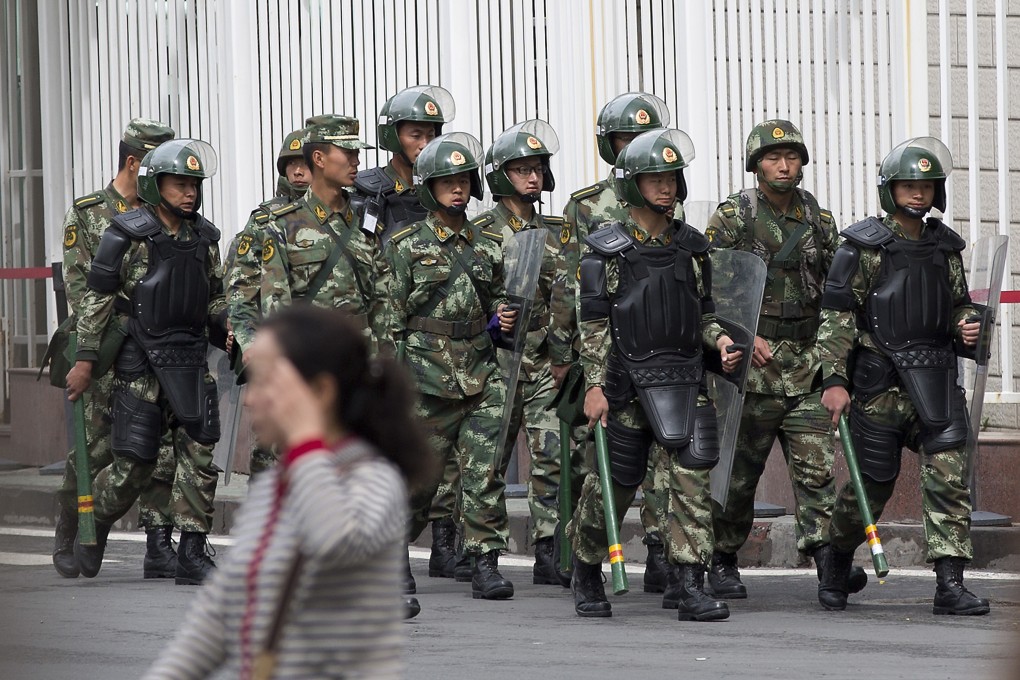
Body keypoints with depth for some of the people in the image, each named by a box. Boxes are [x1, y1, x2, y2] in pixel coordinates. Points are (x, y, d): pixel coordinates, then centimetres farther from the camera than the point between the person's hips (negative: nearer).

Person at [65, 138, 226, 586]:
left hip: (191, 361, 5)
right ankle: (93, 529, 22)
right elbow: (96, 300, -4)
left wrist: (230, 331, 0)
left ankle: (192, 555, 1)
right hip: (139, 362, -5)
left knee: (201, 457, -4)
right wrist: (84, 360, -7)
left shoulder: (204, 239, 10)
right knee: (133, 465, -4)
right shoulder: (127, 236, -5)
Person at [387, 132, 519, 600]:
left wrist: (503, 314, 1)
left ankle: (485, 563, -2)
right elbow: (391, 311, -1)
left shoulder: (487, 246, 11)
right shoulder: (406, 246, 0)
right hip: (429, 380, -3)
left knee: (486, 472, -5)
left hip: (482, 377, 3)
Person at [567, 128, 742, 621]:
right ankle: (586, 575, 28)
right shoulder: (607, 250, -2)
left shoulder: (692, 247, 11)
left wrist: (720, 341, -2)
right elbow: (593, 323, -4)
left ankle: (686, 583, -10)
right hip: (629, 380, -3)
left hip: (684, 377, 3)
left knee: (692, 474, -11)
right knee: (615, 483, 6)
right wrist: (595, 385, -10)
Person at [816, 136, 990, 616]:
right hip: (879, 383, -4)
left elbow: (958, 303, 25)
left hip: (936, 381, 4)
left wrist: (967, 325, 1)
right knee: (872, 484, 5)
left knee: (949, 477, -10)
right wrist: (834, 381, -13)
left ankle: (950, 585, -12)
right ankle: (837, 563, 31)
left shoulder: (945, 247, 12)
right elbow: (836, 317, -6)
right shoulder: (864, 248, -3)